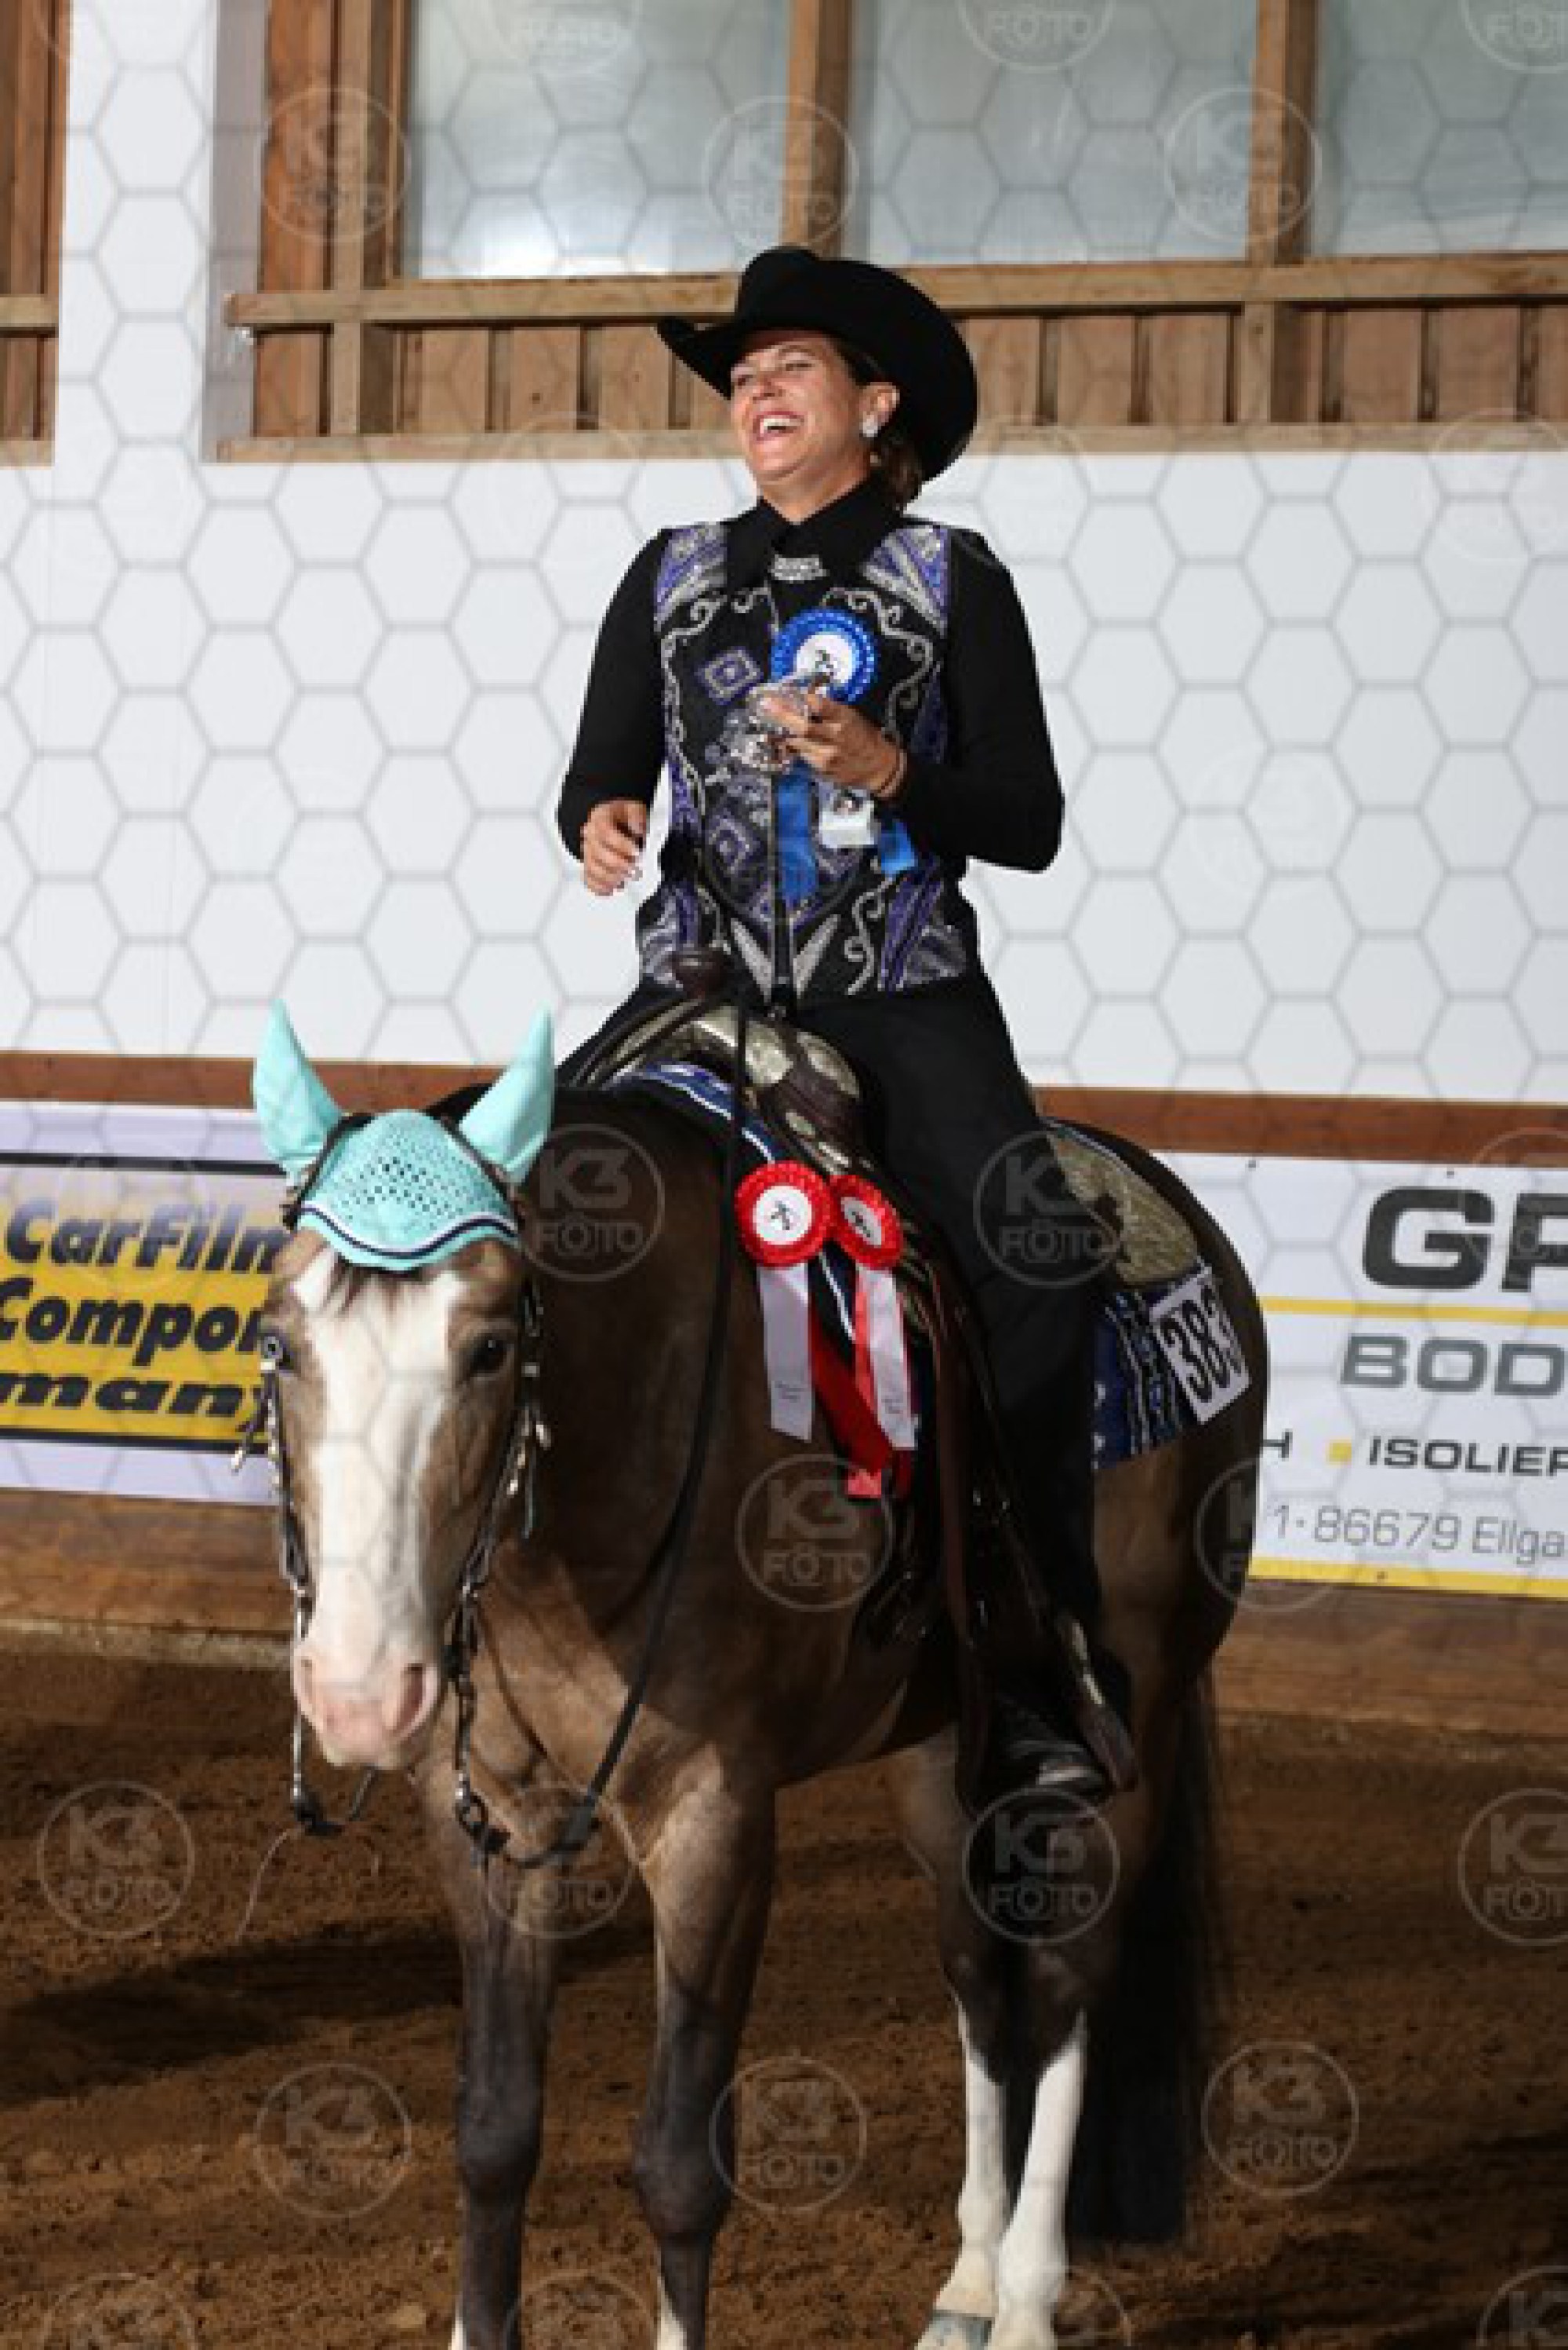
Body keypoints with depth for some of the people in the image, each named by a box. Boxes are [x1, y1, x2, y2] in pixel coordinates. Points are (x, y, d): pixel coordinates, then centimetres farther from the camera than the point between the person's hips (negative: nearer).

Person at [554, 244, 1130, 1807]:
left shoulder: (952, 580, 5)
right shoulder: (674, 577, 13)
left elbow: (1029, 824, 1)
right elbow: (600, 773, 15)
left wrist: (884, 770, -16)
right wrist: (600, 824, -10)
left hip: (903, 999, -3)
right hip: (703, 978, 3)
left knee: (1038, 1265, -25)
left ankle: (1037, 1671, -17)